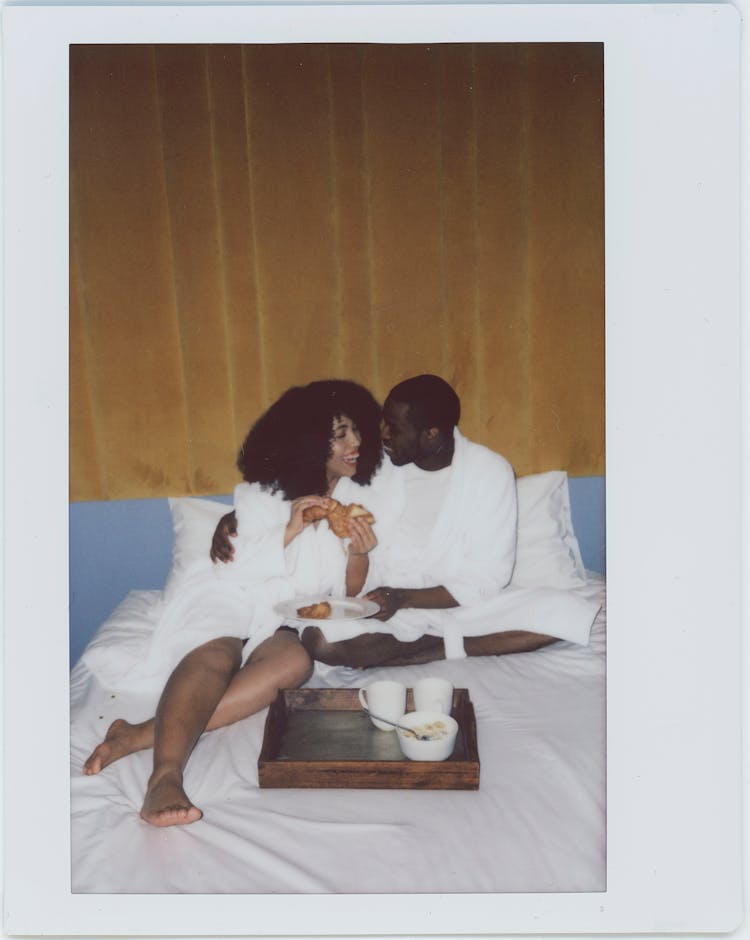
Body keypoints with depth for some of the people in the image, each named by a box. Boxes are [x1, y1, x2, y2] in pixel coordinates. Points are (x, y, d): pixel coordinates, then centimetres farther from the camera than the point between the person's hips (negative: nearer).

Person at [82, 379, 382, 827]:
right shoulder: (261, 493, -1)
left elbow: (347, 590, 11)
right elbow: (234, 568, -7)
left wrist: (360, 554, -11)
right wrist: (289, 532, -20)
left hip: (277, 621, 2)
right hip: (226, 597, -2)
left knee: (295, 661, -33)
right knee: (217, 654, -36)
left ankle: (140, 734, -41)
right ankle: (165, 776, -54)